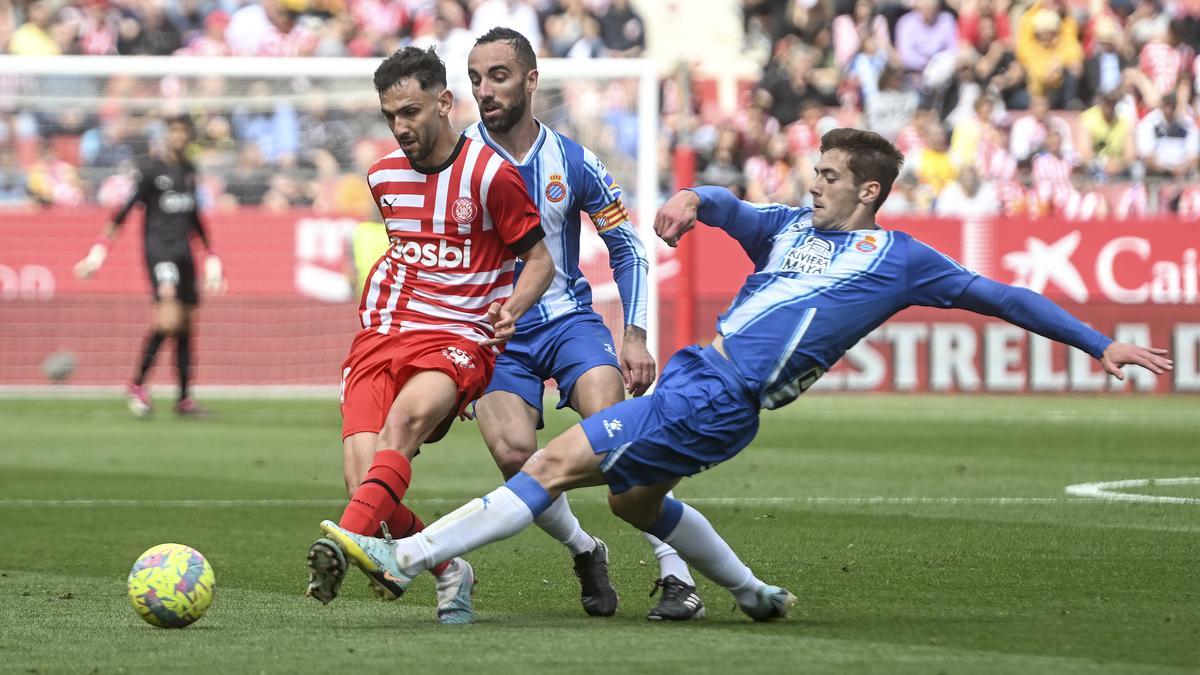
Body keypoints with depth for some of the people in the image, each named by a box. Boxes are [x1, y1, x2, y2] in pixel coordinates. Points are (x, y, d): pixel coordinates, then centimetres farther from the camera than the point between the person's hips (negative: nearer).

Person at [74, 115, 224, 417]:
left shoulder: (189, 170, 16)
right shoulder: (151, 169, -4)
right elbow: (126, 208, -4)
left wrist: (210, 254, 31)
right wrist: (102, 246, -9)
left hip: (183, 250, 7)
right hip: (158, 247, -7)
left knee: (184, 324, 5)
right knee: (168, 315, -23)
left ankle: (184, 399, 8)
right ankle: (137, 385, -14)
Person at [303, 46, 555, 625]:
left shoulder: (489, 175, -4)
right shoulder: (383, 177, 14)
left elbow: (539, 259, 0)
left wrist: (514, 306, -18)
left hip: (458, 337, -5)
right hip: (382, 334, 5)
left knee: (404, 418, -38)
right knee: (363, 482, -17)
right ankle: (448, 572, 6)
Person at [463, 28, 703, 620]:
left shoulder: (574, 163, -3)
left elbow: (626, 249, 8)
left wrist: (635, 337, 0)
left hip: (568, 317, 0)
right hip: (495, 332, 0)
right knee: (513, 452, -22)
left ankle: (676, 576, -20)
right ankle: (585, 553, 6)